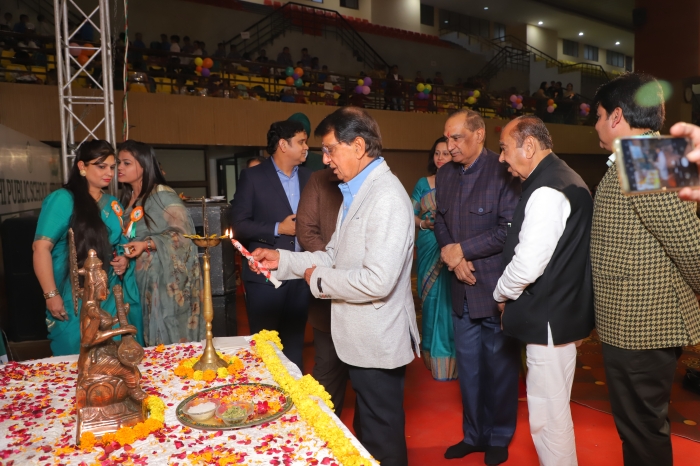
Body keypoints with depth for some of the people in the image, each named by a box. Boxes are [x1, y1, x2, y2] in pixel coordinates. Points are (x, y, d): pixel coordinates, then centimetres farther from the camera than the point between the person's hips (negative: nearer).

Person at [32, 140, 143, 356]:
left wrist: (125, 259, 0)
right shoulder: (63, 199, -10)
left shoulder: (113, 204, 11)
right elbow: (41, 247, -14)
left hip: (113, 298, 6)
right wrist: (51, 295, -18)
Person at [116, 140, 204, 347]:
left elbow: (184, 232, -16)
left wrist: (147, 245, -23)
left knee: (173, 340, 0)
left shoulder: (162, 194, -12)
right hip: (143, 280, 7)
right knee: (155, 340, 11)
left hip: (169, 279, -7)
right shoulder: (127, 199, 11)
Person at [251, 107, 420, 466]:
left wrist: (319, 280, -16)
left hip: (378, 341, -9)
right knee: (365, 431, 25)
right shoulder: (357, 191, 11)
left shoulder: (387, 198, -22)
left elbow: (377, 281, -30)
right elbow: (334, 255, 11)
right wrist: (283, 260, 1)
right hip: (359, 337, 9)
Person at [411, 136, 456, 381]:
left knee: (451, 302, 0)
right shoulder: (423, 183, 6)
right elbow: (411, 215, 8)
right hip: (429, 249, 2)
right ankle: (435, 357, 22)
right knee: (432, 300, 7)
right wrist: (424, 223, -11)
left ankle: (452, 357, 15)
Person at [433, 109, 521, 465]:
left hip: (496, 288, -5)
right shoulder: (445, 174, 10)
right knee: (468, 365, 15)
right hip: (462, 289, 6)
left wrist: (462, 249, -13)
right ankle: (474, 435, 32)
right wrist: (451, 256, -5)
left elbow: (509, 230, -16)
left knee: (499, 365, 10)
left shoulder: (503, 171, -12)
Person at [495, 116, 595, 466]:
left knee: (547, 414, 2)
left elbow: (527, 264, -24)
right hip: (561, 310, 10)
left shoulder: (547, 191, -19)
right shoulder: (563, 179, 12)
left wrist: (501, 294, -5)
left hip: (549, 318, -10)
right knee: (553, 409, 22)